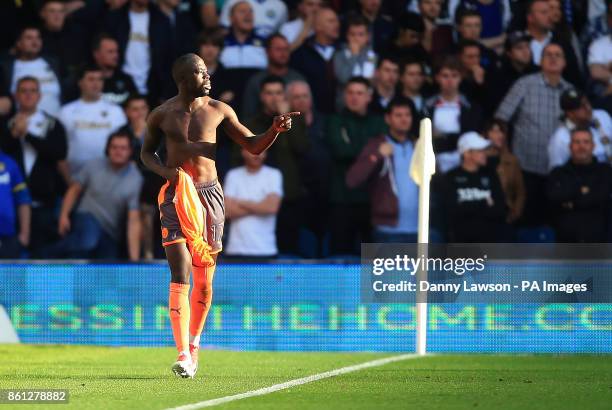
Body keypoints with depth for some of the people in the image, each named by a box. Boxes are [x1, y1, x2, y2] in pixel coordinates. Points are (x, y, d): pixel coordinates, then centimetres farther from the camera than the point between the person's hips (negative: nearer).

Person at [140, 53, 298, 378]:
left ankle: (194, 342, 25)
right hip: (176, 194, -2)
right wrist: (165, 171, -6)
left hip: (209, 193, 2)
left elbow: (253, 146, 8)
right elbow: (147, 152, 14)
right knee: (180, 275, -12)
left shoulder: (218, 110, 3)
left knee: (205, 278, 5)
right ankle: (183, 353, -17)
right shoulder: (162, 115, 1)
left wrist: (275, 130, -12)